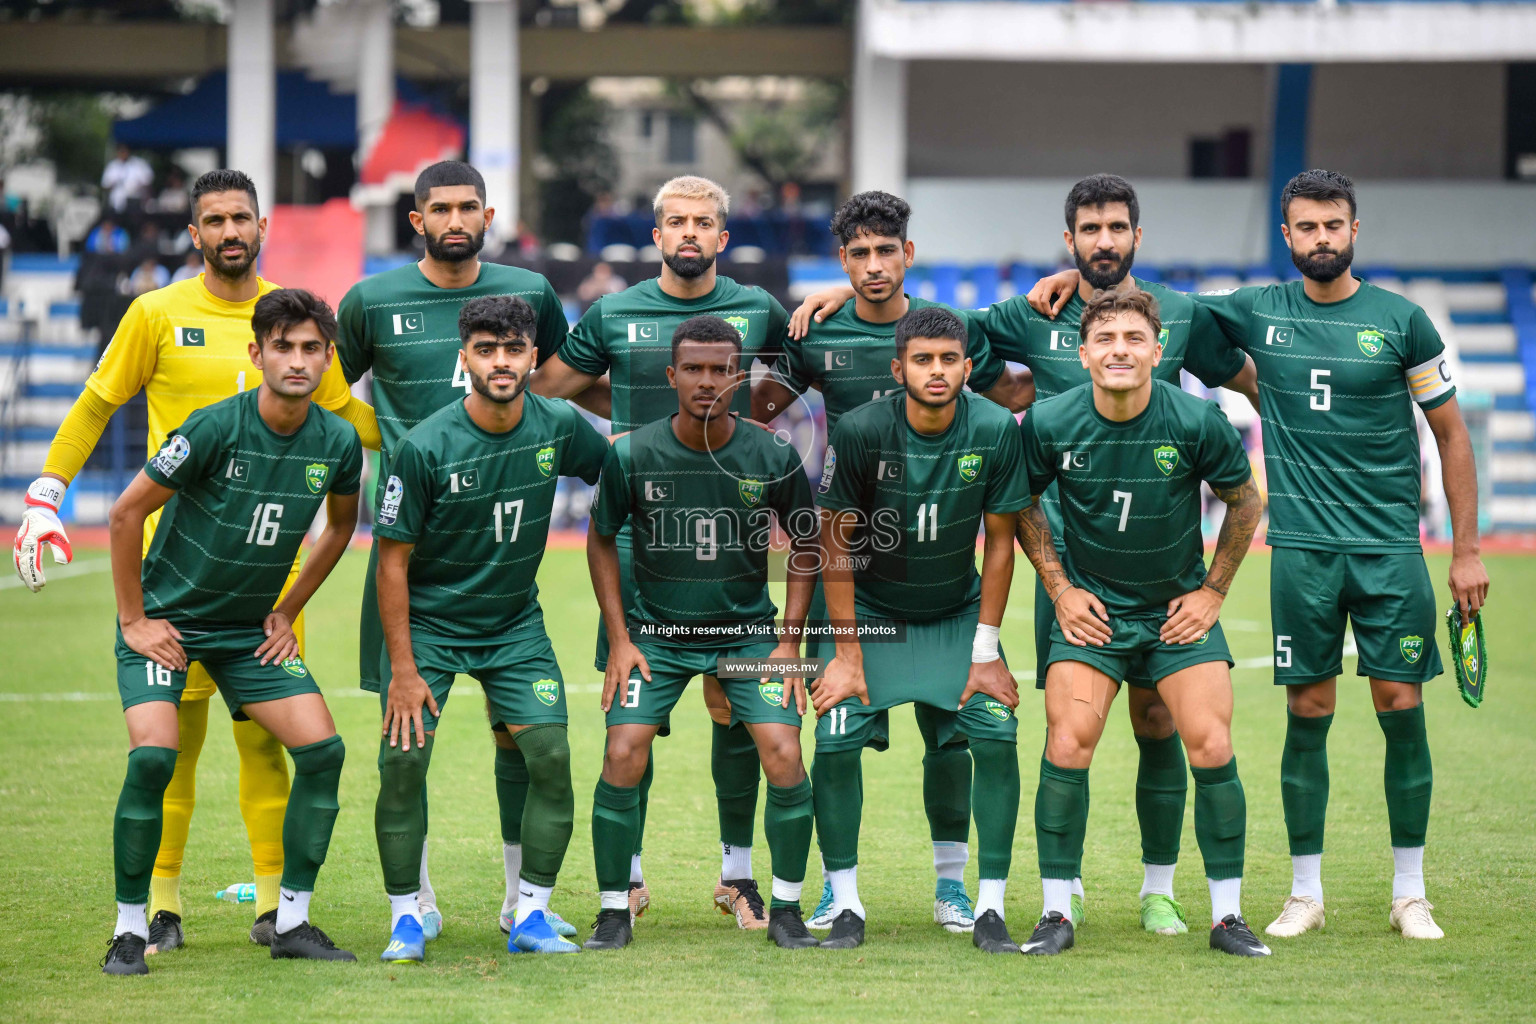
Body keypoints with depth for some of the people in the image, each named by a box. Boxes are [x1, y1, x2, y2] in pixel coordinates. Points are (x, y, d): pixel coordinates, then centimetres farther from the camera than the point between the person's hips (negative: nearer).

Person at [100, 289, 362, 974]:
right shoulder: (216, 428, -21)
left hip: (252, 630, 5)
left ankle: (291, 923, 4)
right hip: (167, 617, -5)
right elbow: (126, 513, -14)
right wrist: (134, 620, -10)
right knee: (153, 756, -23)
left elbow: (341, 523, 15)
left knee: (323, 750, -8)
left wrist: (287, 610, 10)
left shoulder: (338, 443, -7)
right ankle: (130, 930, -7)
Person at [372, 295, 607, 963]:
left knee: (550, 756, -10)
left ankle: (531, 915, 3)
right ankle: (406, 920, 2)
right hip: (426, 623, -3)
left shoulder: (558, 427, -9)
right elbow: (393, 558, -12)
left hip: (515, 624, 3)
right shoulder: (424, 447, -19)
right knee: (404, 761, -13)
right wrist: (403, 668, -14)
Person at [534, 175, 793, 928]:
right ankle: (627, 873, 10)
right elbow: (544, 387, 17)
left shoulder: (756, 311, 7)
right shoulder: (612, 315, 5)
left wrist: (752, 410, 11)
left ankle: (738, 870, 11)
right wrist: (626, 407, 11)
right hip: (637, 532, 0)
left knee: (735, 703, 0)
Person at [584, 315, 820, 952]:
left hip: (749, 630, 0)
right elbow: (602, 540, 4)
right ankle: (614, 910, 3)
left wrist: (789, 641, -1)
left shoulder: (773, 458, -10)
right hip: (656, 633, 0)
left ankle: (786, 908, 4)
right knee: (623, 757, -14)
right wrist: (619, 639, -1)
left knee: (784, 756, -14)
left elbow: (805, 545, 5)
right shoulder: (632, 456, -11)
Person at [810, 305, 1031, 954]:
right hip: (870, 609, -1)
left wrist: (985, 651, -7)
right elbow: (835, 540, -11)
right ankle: (845, 906, -1)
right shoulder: (860, 431, -19)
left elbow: (1000, 541, -6)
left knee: (996, 736, -14)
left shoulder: (995, 430, -15)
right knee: (837, 741, -15)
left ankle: (991, 909, -4)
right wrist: (847, 651, -12)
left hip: (958, 614, 1)